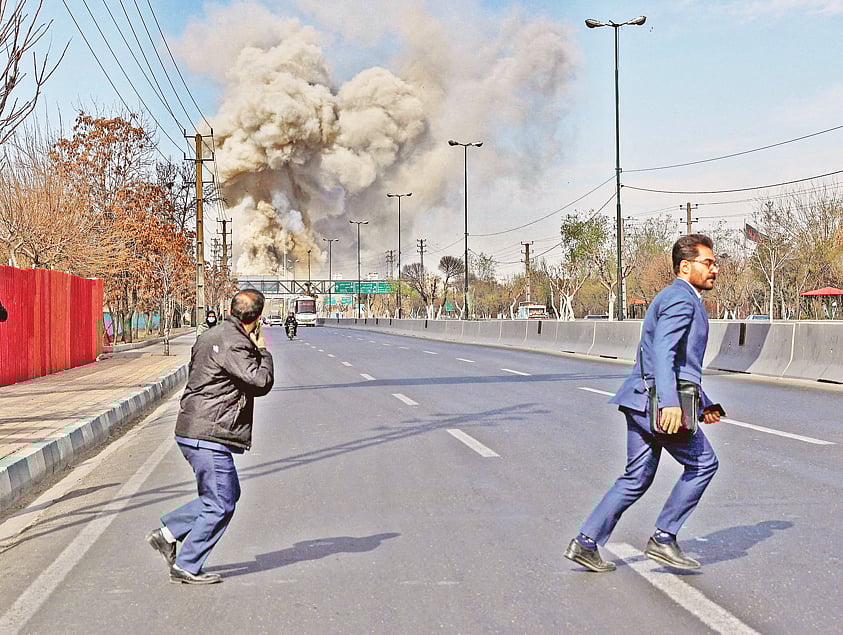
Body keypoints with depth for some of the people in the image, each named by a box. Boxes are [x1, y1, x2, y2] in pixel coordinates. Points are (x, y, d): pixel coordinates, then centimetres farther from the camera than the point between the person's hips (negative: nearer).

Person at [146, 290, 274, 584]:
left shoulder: (210, 336, 14)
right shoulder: (234, 344, -18)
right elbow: (261, 382, -22)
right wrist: (263, 352, -4)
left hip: (192, 430, 10)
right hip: (209, 436, -10)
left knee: (229, 492, 19)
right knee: (220, 505, 0)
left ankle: (167, 532, 20)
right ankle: (186, 567, 8)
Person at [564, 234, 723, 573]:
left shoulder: (682, 300, 24)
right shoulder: (680, 299, -9)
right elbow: (663, 351, -24)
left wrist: (703, 404, 29)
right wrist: (670, 403, -34)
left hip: (643, 402, 10)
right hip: (658, 401, -10)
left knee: (637, 477, 11)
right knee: (703, 464, 2)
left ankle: (585, 543, 10)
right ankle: (664, 538, 5)